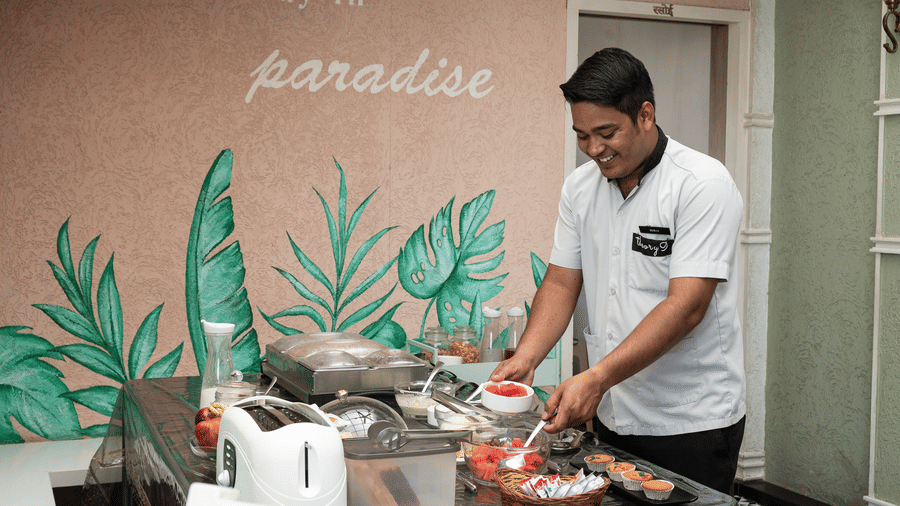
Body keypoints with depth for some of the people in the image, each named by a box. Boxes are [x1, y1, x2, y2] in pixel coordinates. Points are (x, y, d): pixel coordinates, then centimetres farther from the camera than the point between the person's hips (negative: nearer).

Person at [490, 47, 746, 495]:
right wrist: (524, 359, -9)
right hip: (612, 418, 6)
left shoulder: (703, 185, -16)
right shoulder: (580, 187, 4)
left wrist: (598, 377, -31)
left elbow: (686, 305, -23)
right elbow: (562, 281, 7)